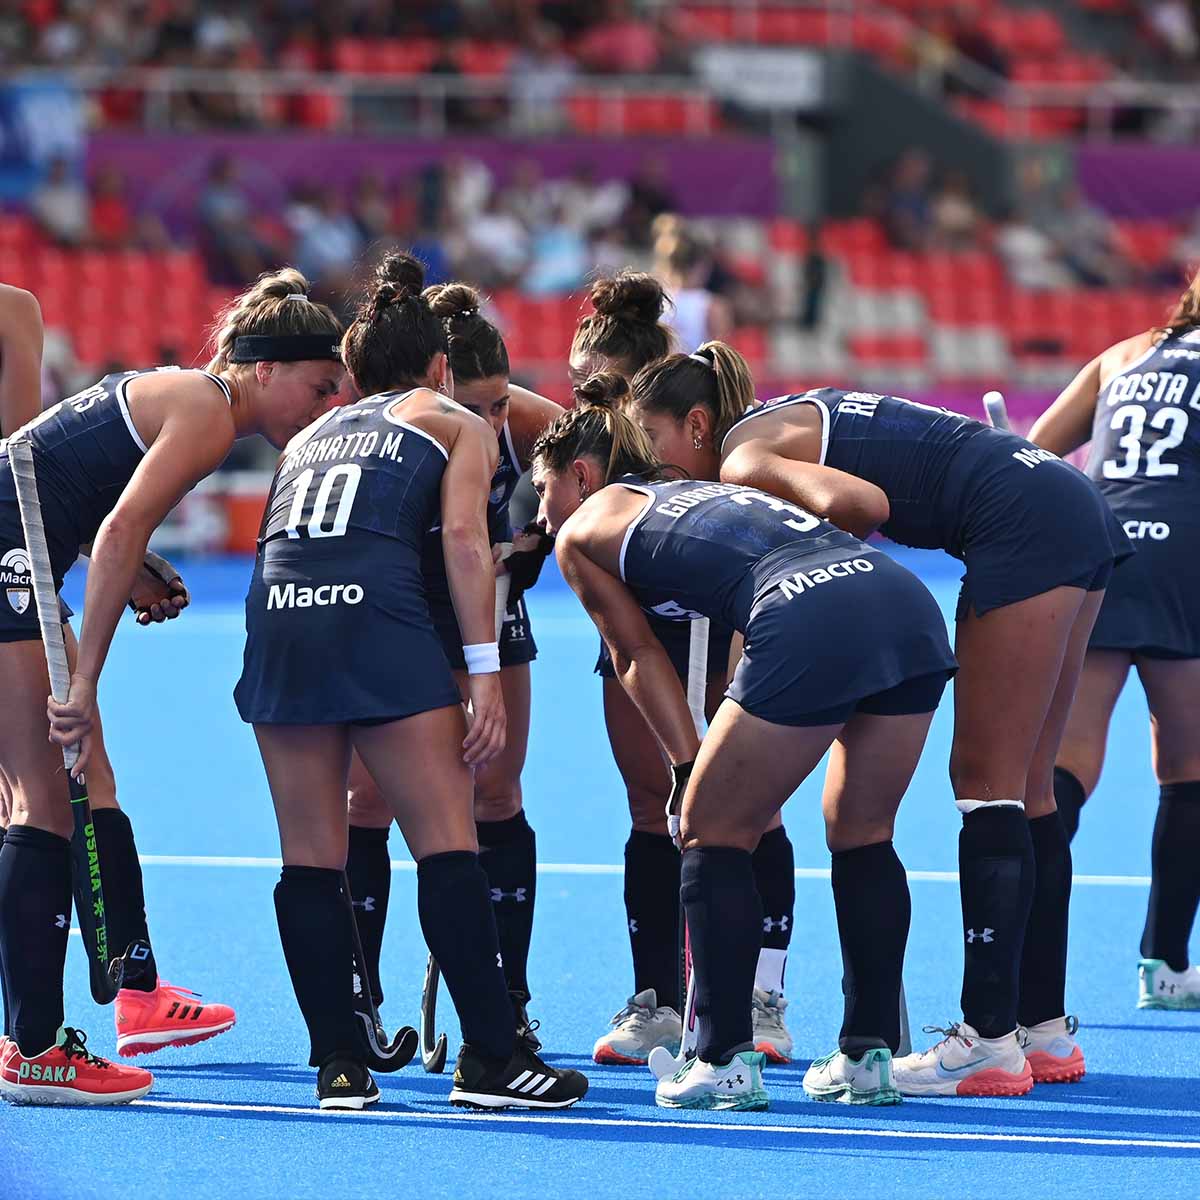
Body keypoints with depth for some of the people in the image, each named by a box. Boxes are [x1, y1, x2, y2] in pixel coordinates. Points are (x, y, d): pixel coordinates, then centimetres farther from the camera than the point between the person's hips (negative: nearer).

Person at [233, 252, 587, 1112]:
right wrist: (485, 672, -4)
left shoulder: (311, 434, 31)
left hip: (278, 614, 5)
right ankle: (491, 1057, -1)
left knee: (311, 860, 8)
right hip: (377, 614, -5)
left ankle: (339, 1064, 7)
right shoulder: (459, 424, 17)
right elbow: (463, 534, 1)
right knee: (447, 844, -1)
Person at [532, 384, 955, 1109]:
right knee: (863, 840, 21)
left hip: (813, 625, -7)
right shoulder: (688, 493, 39)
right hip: (910, 606, 7)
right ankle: (870, 1055, 20)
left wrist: (690, 767, 26)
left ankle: (726, 1061, 7)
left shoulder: (583, 530, 20)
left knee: (712, 834, 9)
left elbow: (639, 656, 22)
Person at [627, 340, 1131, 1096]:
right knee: (1025, 789, 12)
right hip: (1079, 512, 9)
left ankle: (990, 1040, -12)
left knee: (987, 781, -8)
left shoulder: (745, 454, -6)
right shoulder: (791, 417, 22)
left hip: (1023, 523, -9)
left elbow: (860, 503, -21)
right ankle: (1045, 1028, 15)